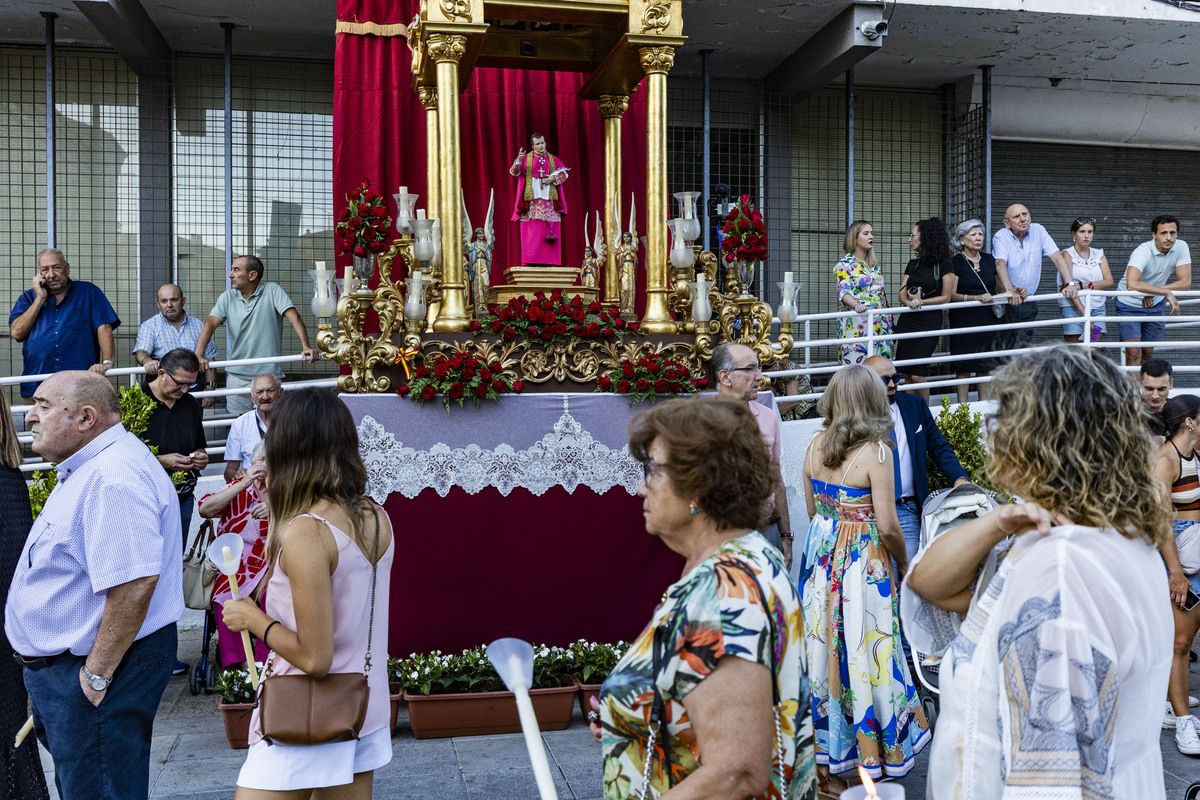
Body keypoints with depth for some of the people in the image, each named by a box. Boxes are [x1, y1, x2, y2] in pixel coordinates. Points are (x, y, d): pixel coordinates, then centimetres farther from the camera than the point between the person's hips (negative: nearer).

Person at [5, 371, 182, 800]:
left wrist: (97, 673, -25)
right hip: (62, 666, 11)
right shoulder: (90, 468, 13)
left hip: (89, 671, -11)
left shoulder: (113, 476, -26)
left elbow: (134, 582, -33)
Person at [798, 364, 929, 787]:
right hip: (864, 559, -5)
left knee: (826, 645, 14)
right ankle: (877, 755, 21)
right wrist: (903, 563, 0)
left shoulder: (816, 445, -1)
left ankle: (827, 753, 28)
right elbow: (887, 526, -16)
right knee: (866, 647, 6)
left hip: (821, 556, 5)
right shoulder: (875, 451, -17)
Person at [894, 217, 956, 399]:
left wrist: (921, 301, -12)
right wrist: (909, 301, -14)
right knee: (907, 375, 4)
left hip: (929, 323, -5)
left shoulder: (944, 264, -4)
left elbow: (945, 297, -4)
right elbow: (902, 294, 7)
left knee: (917, 375, -11)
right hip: (907, 321, 6)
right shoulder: (913, 264, 13)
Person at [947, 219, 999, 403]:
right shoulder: (956, 262, -4)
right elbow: (951, 295, -11)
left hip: (987, 319, 5)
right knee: (964, 367, -3)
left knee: (986, 366, 6)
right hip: (963, 320, -4)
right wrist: (976, 298, -22)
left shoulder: (989, 260, 11)